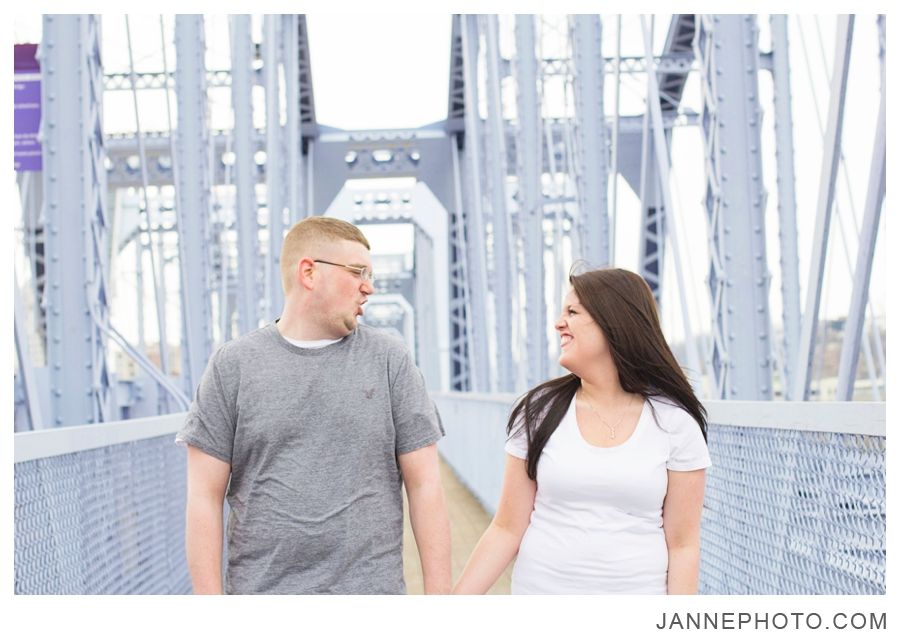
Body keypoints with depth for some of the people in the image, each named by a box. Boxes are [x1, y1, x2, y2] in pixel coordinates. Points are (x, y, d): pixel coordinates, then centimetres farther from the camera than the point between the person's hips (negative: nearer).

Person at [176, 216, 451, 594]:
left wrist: (438, 596, -3)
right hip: (260, 588, 0)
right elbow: (205, 497, 0)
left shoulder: (390, 360, 2)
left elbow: (425, 485, 2)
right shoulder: (232, 365, 1)